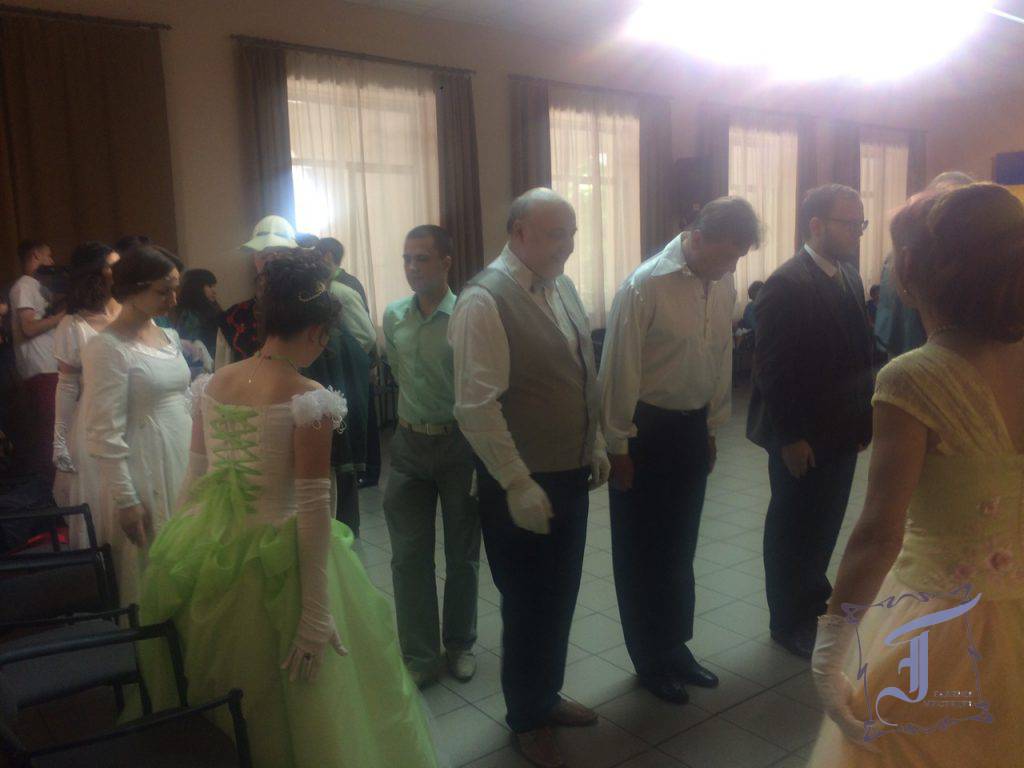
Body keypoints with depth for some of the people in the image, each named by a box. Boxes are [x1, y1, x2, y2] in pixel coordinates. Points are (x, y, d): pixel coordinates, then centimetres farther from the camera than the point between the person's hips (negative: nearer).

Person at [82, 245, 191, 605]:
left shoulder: (169, 336, 8)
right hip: (144, 470, -7)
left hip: (185, 461, 7)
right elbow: (105, 434, -16)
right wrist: (126, 500, -16)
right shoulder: (107, 348, -14)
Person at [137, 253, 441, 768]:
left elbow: (196, 482, 9)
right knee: (280, 703, 15)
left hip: (204, 558, 6)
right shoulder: (308, 399, -17)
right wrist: (315, 616, -15)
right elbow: (313, 508, -19)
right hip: (274, 566, -6)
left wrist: (189, 545, 20)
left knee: (208, 709, 25)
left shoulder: (212, 384, 2)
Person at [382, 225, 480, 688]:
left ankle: (459, 644, 31)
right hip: (410, 444, 4)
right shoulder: (393, 316, 2)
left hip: (460, 444, -4)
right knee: (409, 557, 5)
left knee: (462, 554, 12)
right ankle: (419, 657, 18)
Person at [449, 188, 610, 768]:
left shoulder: (563, 288, 5)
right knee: (529, 604, 11)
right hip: (523, 485, -7)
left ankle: (547, 695, 45)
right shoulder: (484, 301, -19)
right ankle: (528, 720, 35)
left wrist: (597, 443, 13)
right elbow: (477, 407, -22)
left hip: (572, 474, 7)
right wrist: (518, 486, -21)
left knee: (560, 595, 22)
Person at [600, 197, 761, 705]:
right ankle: (649, 662, 27)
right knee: (642, 551, 9)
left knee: (680, 547, 19)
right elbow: (619, 370, -16)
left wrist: (712, 428, 14)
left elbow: (721, 361, 10)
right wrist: (618, 446, -11)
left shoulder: (724, 287, 0)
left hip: (693, 428, 6)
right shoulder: (645, 286, -20)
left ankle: (675, 648, 37)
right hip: (645, 428, -6)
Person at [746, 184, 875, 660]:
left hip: (841, 431, 7)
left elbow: (857, 354, 11)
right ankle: (789, 622, 26)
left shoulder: (849, 278, 7)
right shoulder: (787, 284, -18)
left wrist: (864, 416, 7)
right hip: (802, 437, -7)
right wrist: (789, 437, -17)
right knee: (793, 530, 9)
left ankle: (813, 597, 39)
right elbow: (770, 369, -19)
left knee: (824, 525, 19)